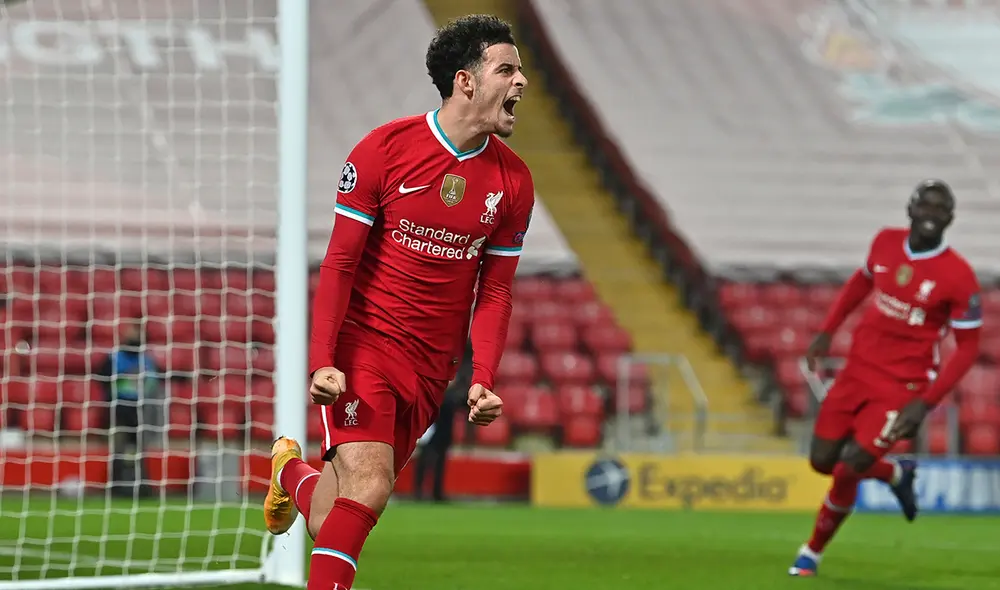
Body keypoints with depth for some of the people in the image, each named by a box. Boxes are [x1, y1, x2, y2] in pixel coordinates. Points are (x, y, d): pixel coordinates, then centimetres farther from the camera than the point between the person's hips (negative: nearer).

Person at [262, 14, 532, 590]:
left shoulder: (513, 181, 3)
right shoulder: (385, 149, -8)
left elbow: (495, 291, 9)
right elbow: (340, 263, -6)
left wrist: (483, 380, -5)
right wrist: (322, 362, -15)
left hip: (431, 370, 4)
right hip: (363, 345, -4)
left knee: (331, 524, 4)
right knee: (368, 487, -25)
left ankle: (292, 470, 38)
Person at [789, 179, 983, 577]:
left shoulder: (958, 277, -17)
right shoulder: (886, 243, -2)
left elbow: (967, 348, -11)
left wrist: (925, 403, -18)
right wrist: (827, 331, 12)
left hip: (902, 387, -5)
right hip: (858, 370, 5)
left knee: (848, 469, -12)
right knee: (822, 460, 5)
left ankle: (813, 552, 13)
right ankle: (897, 475, 34)